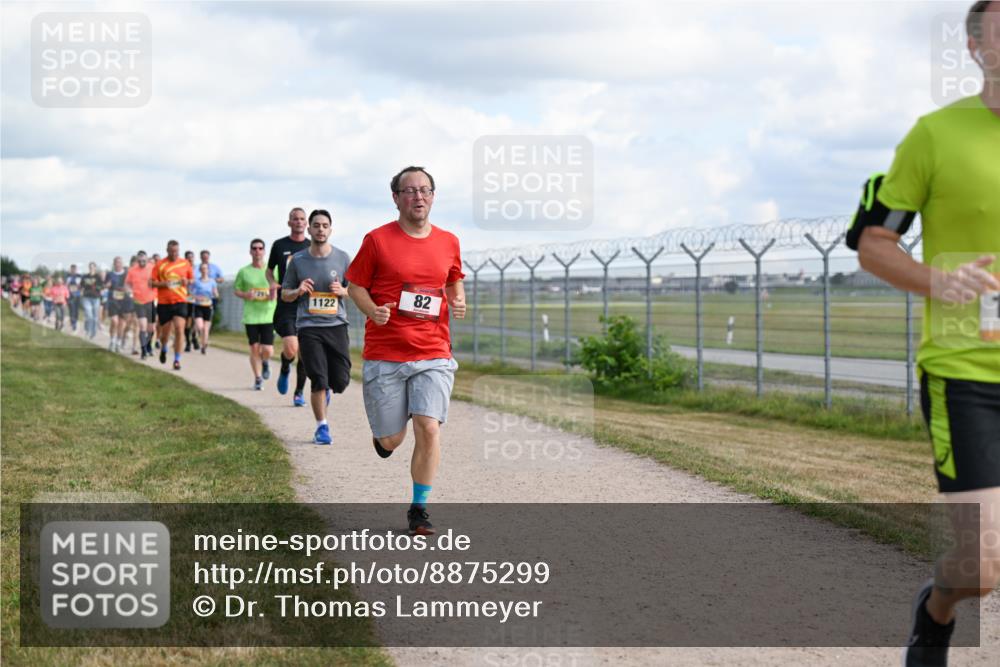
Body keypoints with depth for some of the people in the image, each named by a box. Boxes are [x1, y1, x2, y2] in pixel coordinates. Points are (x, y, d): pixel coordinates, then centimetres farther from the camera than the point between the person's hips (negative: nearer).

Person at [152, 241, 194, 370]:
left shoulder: (185, 264, 6)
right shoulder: (160, 265, 0)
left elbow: (192, 279, 17)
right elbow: (152, 282, 0)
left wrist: (187, 282, -6)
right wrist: (164, 284, -18)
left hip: (180, 301, 0)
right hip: (164, 302, 0)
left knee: (179, 329, -13)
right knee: (165, 330, 7)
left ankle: (177, 360, -7)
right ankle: (163, 349, 41)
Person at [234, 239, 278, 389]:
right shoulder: (244, 272, 4)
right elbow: (236, 290, 11)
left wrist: (275, 292, -9)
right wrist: (245, 295, -10)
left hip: (268, 316, -1)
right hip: (251, 316, 1)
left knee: (267, 350, -8)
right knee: (254, 348, 1)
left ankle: (265, 362, 29)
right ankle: (258, 378, 17)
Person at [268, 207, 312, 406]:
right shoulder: (279, 245, 6)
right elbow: (269, 270, 17)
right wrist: (272, 282, -3)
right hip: (285, 306, -2)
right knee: (290, 350, -16)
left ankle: (298, 393, 15)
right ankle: (284, 370, 19)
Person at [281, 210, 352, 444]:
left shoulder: (342, 258, 4)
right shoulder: (298, 260, 4)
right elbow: (285, 294, 12)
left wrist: (342, 291, -8)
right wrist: (298, 291, -9)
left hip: (336, 325, 1)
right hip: (308, 326, -1)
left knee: (341, 381, -2)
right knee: (318, 381, -7)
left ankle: (325, 389, 35)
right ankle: (322, 427, 9)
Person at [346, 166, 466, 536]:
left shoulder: (448, 242, 8)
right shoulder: (377, 240, -2)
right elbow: (355, 286, 4)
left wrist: (458, 301, 2)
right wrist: (373, 310, -15)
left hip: (433, 355, 2)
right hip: (384, 356, -1)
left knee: (429, 428, -13)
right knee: (391, 440, 5)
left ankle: (419, 508, 2)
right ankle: (384, 434, 44)